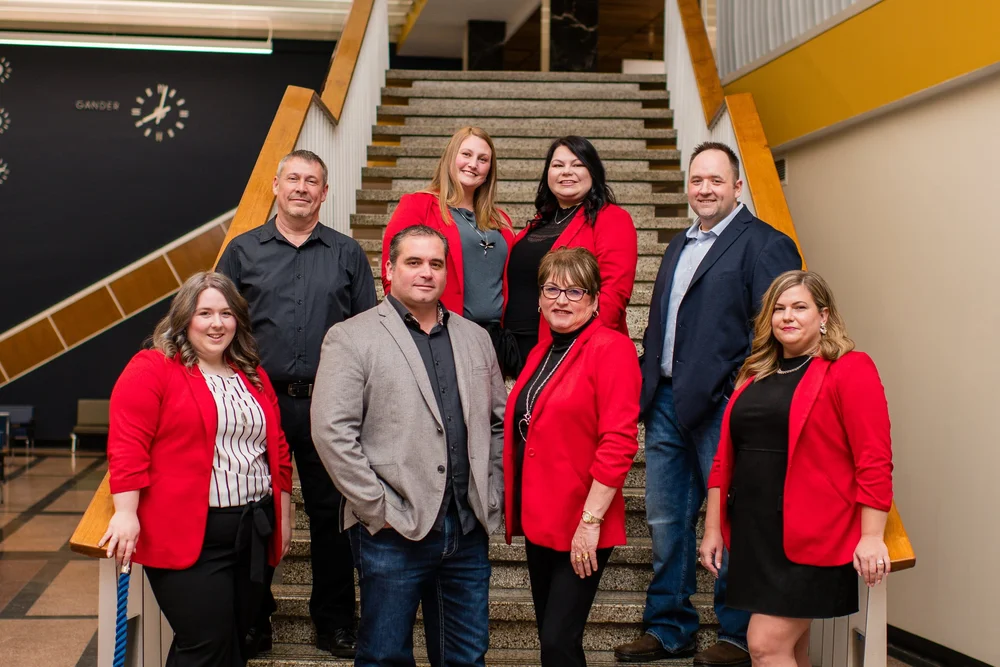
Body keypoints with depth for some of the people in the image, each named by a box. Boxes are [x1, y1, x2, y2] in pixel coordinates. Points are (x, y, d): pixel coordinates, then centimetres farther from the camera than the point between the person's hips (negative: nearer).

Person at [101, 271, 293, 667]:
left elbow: (277, 452, 18)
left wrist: (284, 516, 16)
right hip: (188, 537, -6)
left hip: (253, 532, 6)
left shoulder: (254, 377, 14)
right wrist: (126, 514, -18)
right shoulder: (151, 370, -4)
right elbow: (127, 446, -11)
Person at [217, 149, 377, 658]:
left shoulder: (347, 254, 7)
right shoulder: (243, 251, 8)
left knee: (330, 512, 5)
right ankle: (253, 618, 23)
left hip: (327, 404, 0)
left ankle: (334, 621, 19)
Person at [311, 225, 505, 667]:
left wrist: (492, 496, 7)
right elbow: (332, 431, -12)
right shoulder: (351, 339, -4)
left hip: (468, 528, 5)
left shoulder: (475, 339, 13)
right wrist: (378, 507, -13)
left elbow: (498, 422, 17)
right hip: (395, 531, -4)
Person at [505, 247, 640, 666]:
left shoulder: (611, 349, -11)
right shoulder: (540, 354, 13)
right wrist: (520, 512, 12)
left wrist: (590, 520, -20)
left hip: (580, 528, -8)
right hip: (539, 522, 8)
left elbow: (618, 443, -18)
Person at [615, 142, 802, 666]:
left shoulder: (763, 244, -5)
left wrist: (741, 396, -18)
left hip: (720, 406, -7)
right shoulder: (679, 246, 20)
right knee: (666, 522, 12)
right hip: (667, 401, 8)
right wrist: (648, 387, 13)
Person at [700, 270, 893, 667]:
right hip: (753, 534, 7)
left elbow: (874, 462, -13)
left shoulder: (850, 371, -7)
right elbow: (725, 458, 13)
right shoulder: (755, 376, 13)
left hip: (811, 539, -6)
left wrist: (871, 536, -17)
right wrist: (713, 529, 11)